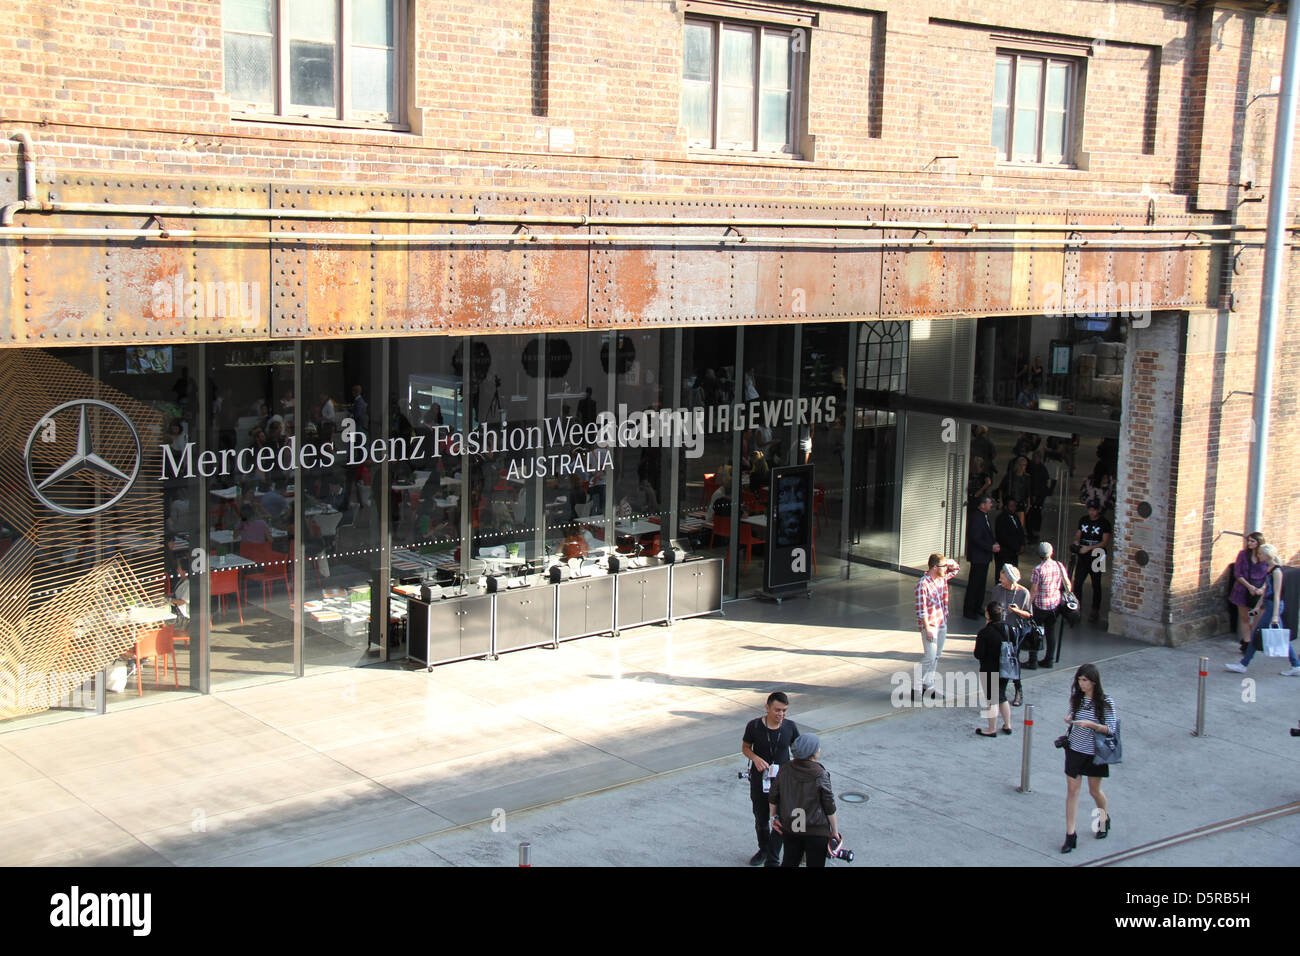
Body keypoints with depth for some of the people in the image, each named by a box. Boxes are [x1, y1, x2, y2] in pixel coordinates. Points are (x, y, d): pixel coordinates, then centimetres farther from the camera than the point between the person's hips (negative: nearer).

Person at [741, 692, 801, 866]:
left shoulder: (790, 727, -7)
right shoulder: (754, 726, -11)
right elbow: (745, 747, 2)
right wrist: (755, 758, -17)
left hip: (782, 779, 0)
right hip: (759, 780, 0)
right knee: (760, 819, 15)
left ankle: (773, 860, 6)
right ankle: (763, 850, 40)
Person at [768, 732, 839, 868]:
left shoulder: (785, 770, -4)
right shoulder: (821, 775, -16)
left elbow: (773, 797, 2)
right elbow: (829, 807, -10)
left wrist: (774, 816, 16)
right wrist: (835, 830, 0)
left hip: (788, 828, 4)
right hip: (816, 831, -4)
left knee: (789, 862, 19)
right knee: (815, 864, 10)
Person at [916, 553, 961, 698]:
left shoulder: (942, 578, 4)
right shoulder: (923, 584, -20)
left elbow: (956, 569, 24)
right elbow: (921, 609, -20)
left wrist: (950, 562, 1)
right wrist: (928, 629, -21)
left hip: (942, 623, 8)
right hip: (930, 625, -8)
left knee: (936, 656, 12)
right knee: (930, 657, -8)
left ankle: (928, 686, 21)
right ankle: (918, 688, 0)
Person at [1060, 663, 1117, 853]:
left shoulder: (1105, 702, -13)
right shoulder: (1077, 698, 0)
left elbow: (1111, 729, -13)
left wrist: (1091, 724, -27)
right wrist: (1069, 719, -9)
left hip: (1094, 752, -3)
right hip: (1075, 749, 3)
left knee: (1095, 791, 13)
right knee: (1072, 790, 0)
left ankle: (1105, 819, 44)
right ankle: (1070, 835, 2)